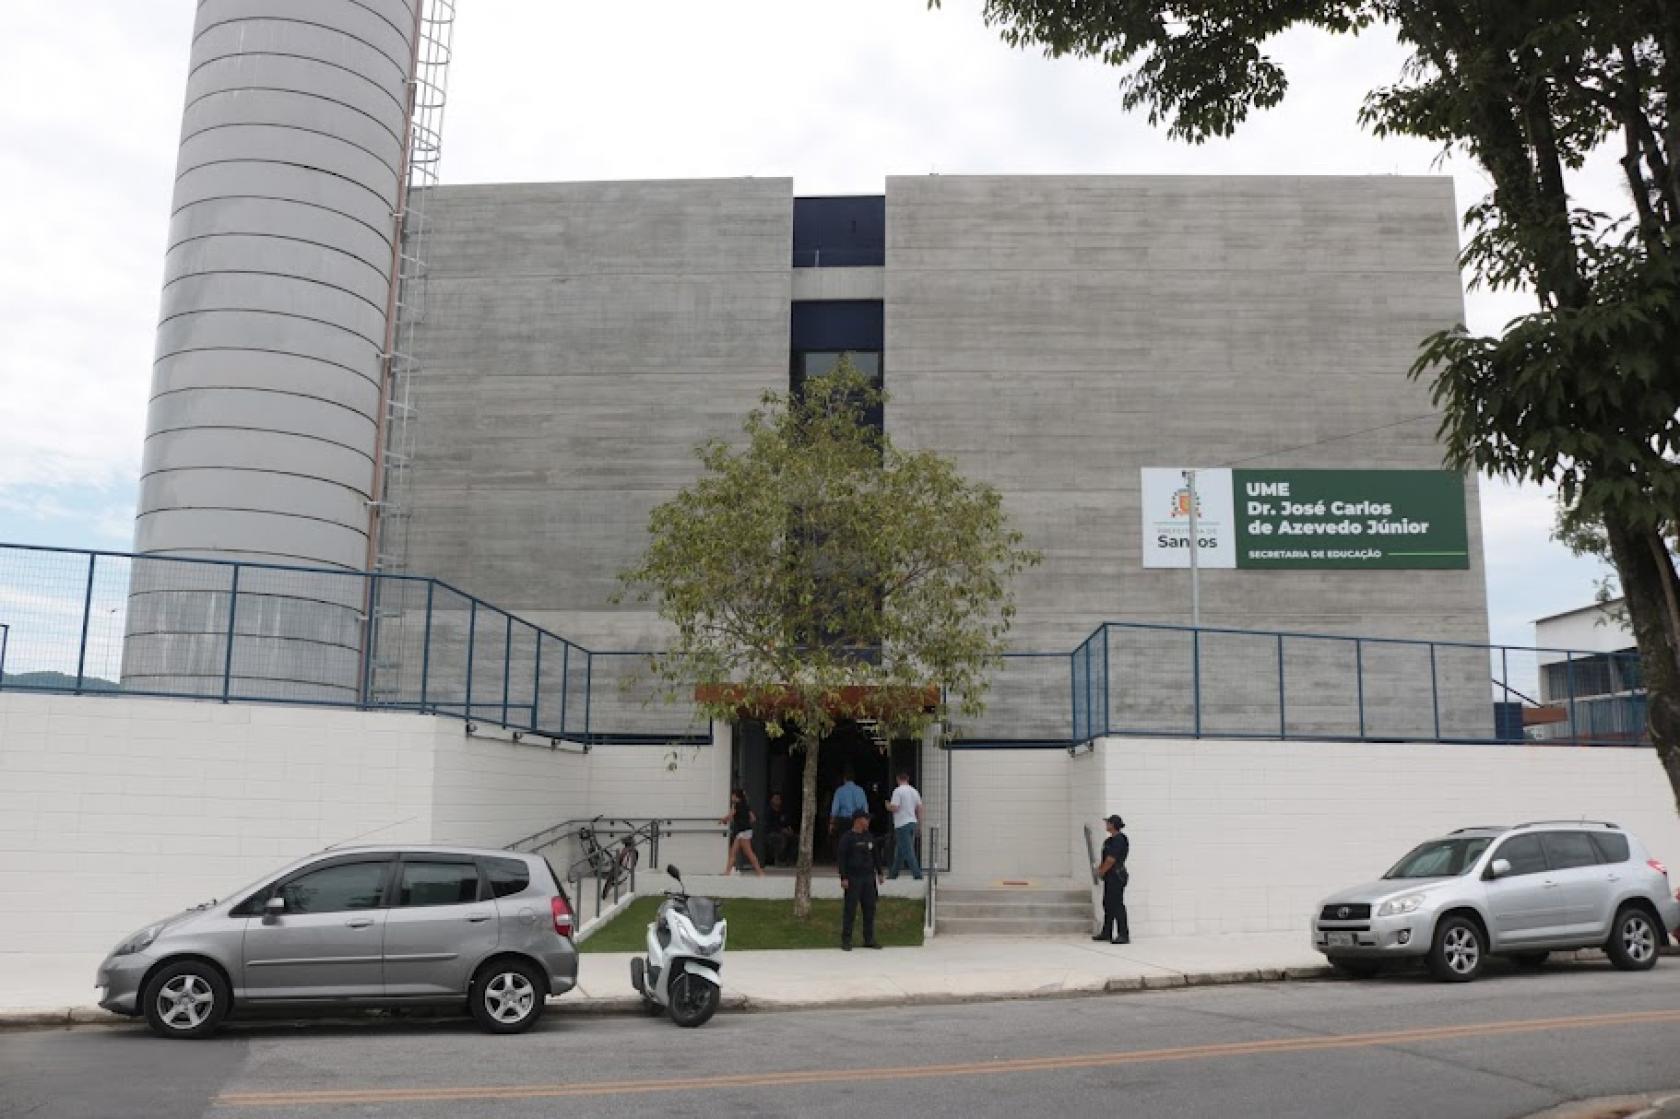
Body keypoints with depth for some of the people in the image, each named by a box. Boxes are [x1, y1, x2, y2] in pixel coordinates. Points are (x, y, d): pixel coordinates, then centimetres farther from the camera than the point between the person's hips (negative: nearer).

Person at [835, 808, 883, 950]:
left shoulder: (869, 837, 14)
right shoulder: (847, 837, -6)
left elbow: (875, 856, 22)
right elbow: (841, 858, -10)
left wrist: (879, 872, 17)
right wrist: (843, 878, -16)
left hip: (868, 878, 6)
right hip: (853, 879, -6)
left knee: (870, 908, 7)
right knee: (850, 909, -4)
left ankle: (869, 940, 16)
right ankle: (846, 941, 3)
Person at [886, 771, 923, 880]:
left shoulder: (898, 791, -13)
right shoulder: (914, 791, 9)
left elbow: (894, 808, -19)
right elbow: (919, 808, 11)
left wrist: (888, 806, 2)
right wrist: (919, 821, 20)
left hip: (902, 824, -8)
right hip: (912, 822, 8)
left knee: (908, 851, -6)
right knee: (899, 850, 16)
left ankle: (917, 874, -11)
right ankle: (894, 873, 23)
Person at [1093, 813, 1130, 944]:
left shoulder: (1118, 839, -17)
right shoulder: (1111, 840, 14)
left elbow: (1111, 860, -20)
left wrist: (1101, 871, -8)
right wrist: (1100, 867, 7)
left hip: (1116, 876, -11)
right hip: (1110, 877, 11)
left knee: (1117, 905, -9)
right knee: (1108, 904, 15)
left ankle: (1124, 935, -8)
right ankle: (1106, 933, 24)